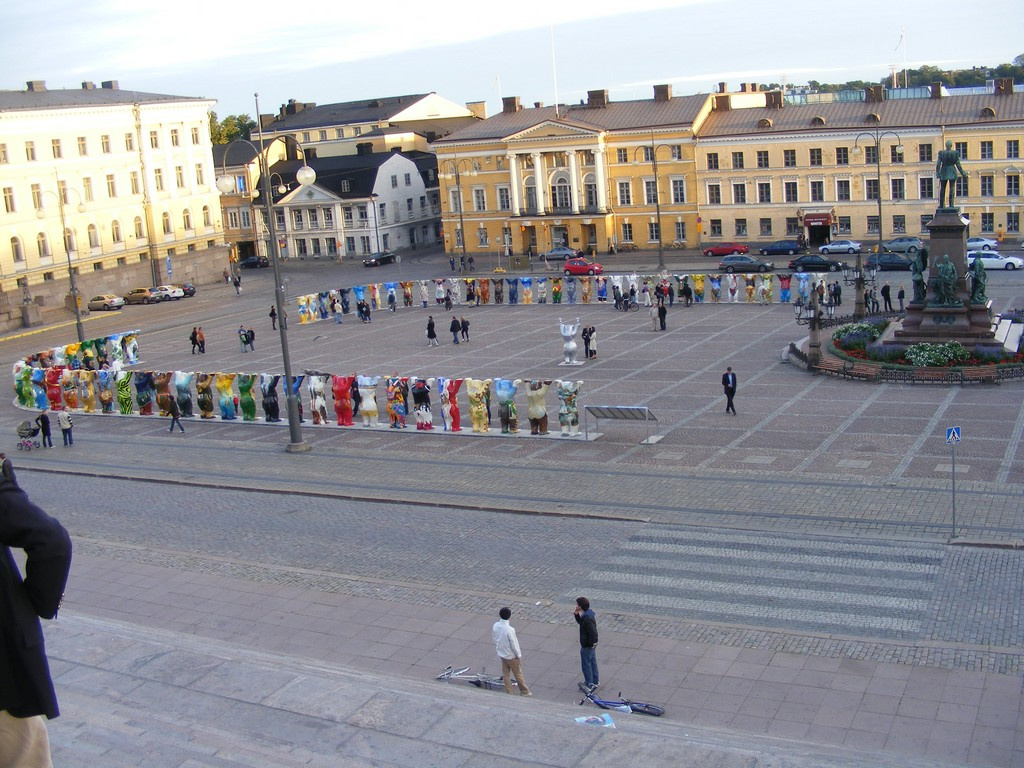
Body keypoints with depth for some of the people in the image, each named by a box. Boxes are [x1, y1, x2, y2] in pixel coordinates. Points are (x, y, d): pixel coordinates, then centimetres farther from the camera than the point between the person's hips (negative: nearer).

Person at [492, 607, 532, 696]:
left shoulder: (495, 626, -13)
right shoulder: (509, 629, -32)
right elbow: (514, 644, -23)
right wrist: (519, 655, -8)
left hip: (502, 654, 6)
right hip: (512, 656, -5)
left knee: (505, 675, 18)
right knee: (518, 674, 14)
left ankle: (509, 692, 29)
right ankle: (525, 692, 29)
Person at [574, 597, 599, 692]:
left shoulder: (587, 618, -32)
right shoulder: (589, 613, -1)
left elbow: (593, 633, -31)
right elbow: (580, 622, 17)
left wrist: (591, 643, -19)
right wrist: (576, 614, 1)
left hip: (587, 646, -10)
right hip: (592, 644, 10)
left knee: (586, 664, 5)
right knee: (592, 662, 22)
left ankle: (589, 684, 16)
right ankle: (595, 681, 35)